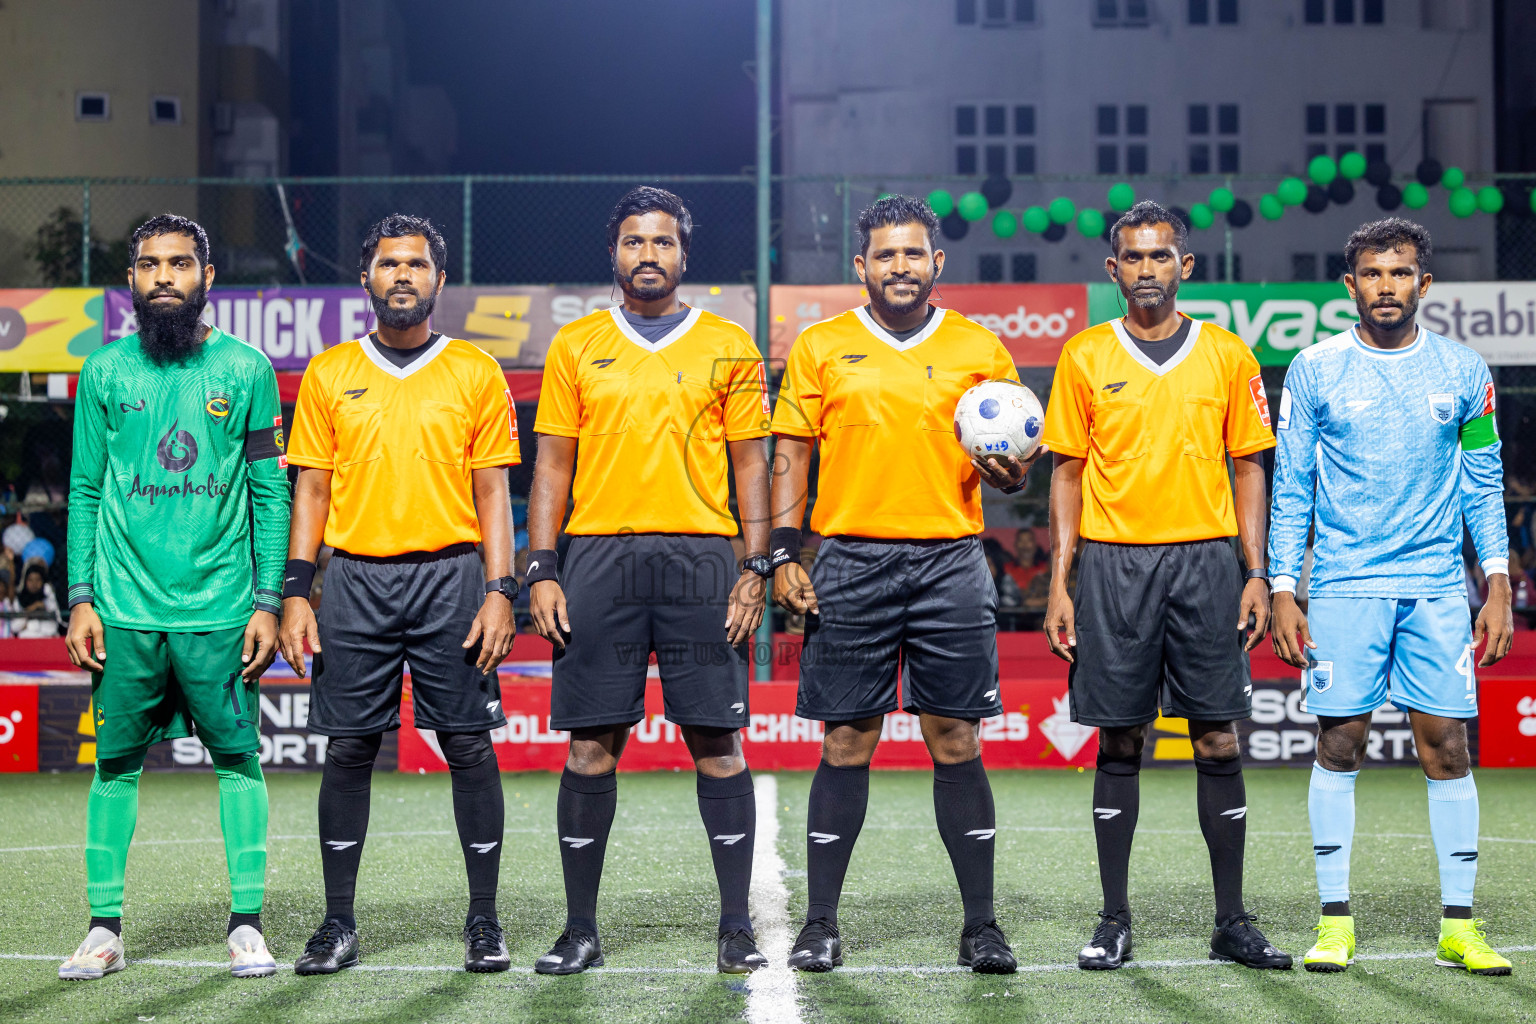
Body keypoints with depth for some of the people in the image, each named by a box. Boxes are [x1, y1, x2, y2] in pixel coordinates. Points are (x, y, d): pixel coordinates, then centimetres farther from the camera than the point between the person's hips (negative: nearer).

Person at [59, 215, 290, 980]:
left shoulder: (246, 370, 3)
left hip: (221, 608, -1)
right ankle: (105, 929, 11)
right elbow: (85, 493, 9)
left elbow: (271, 493, 4)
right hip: (125, 607, 1)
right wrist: (80, 599, 2)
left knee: (237, 758, 0)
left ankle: (246, 924, 8)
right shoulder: (105, 371, 7)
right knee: (115, 763, 4)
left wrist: (268, 601, -2)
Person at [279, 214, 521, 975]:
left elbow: (492, 492, 5)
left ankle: (483, 921, 8)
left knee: (469, 744, -1)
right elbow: (312, 489, 9)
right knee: (348, 748, 2)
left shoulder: (476, 374, 6)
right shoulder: (329, 374, 9)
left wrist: (500, 592, -4)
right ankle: (338, 924, 10)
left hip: (451, 575, -1)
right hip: (356, 577, 1)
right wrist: (295, 594, 1)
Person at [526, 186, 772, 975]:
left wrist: (756, 569, -1)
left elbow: (751, 463, 8)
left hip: (701, 556, -1)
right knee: (591, 745, 1)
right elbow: (552, 465, 10)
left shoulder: (728, 347, 8)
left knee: (716, 743, -1)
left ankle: (736, 926, 7)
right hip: (599, 555, 1)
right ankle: (580, 931, 10)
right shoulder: (575, 346, 11)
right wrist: (541, 572, 1)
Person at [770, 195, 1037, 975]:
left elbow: (1007, 462, 13)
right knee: (846, 743, 1)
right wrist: (784, 553, -2)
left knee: (956, 742, 0)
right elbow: (791, 454, 8)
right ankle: (820, 925, 9)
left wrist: (1009, 473, -11)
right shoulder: (820, 347, 7)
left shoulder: (979, 349, 9)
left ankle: (980, 925, 7)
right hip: (851, 564, 0)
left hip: (950, 561, 1)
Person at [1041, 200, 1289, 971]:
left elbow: (1248, 468, 9)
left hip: (1205, 560, 0)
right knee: (1118, 743, 3)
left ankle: (1232, 922, 8)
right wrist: (1058, 583, 1)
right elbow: (1068, 473, 7)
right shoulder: (1085, 356, 6)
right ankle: (1115, 920, 11)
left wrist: (1257, 575, 1)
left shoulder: (1227, 354, 7)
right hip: (1113, 563, 0)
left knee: (1218, 742, 1)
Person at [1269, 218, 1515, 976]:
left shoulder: (1461, 371, 6)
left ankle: (1458, 926, 6)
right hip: (1343, 585, -1)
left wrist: (1498, 585, 3)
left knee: (1447, 748, -1)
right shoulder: (1313, 371, 2)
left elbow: (1483, 486, 10)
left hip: (1437, 586, 1)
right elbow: (1291, 489, 4)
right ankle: (1336, 921, 7)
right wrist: (1281, 592, -1)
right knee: (1338, 744, -1)